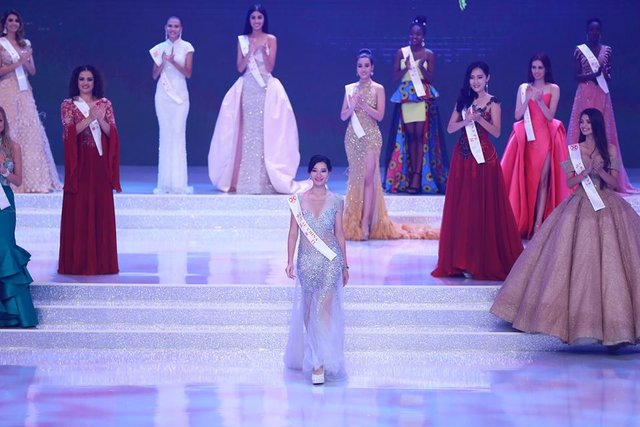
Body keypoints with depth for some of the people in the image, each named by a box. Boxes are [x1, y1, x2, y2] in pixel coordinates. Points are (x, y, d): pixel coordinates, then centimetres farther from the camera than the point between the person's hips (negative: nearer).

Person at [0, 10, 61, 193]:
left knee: (30, 132, -1)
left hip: (24, 92, 5)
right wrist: (18, 62, -12)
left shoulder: (26, 44, 15)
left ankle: (33, 179, 0)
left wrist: (26, 61, -6)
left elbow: (32, 71, 14)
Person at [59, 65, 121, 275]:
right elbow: (69, 132, -10)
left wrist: (100, 120, -16)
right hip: (79, 163, -2)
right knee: (78, 210, -3)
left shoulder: (105, 104, 9)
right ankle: (77, 262, 0)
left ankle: (101, 260, 6)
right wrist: (89, 118, -19)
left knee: (102, 210, 1)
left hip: (100, 164, 2)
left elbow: (112, 133, 2)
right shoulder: (68, 105, 4)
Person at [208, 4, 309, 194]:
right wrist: (250, 51, -10)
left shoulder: (271, 39, 4)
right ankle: (244, 180, 0)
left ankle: (264, 180, -4)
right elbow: (240, 68, 3)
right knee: (246, 131, -1)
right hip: (247, 89, 2)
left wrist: (263, 50, -17)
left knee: (263, 130, -6)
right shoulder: (242, 40, 10)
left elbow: (270, 67, -2)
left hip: (265, 89, -2)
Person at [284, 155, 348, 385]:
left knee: (324, 310, -10)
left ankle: (320, 363, -13)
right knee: (307, 310, 10)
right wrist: (290, 261, -5)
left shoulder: (336, 201, 2)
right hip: (307, 260, 1)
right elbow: (293, 232, 2)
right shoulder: (298, 199, 2)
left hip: (330, 261, -1)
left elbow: (339, 234, 8)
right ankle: (310, 356, 25)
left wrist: (345, 265, 10)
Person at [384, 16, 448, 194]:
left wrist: (421, 66, -15)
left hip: (423, 97, -2)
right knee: (410, 135, 1)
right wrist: (406, 67, -14)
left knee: (420, 135, -8)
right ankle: (412, 176, 2)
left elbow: (430, 78, 1)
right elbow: (395, 76, 4)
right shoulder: (401, 53, 7)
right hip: (405, 97, 2)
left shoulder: (429, 54, 4)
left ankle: (417, 177, -11)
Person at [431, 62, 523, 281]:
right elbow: (450, 128, 6)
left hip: (484, 157, -4)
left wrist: (480, 119, -19)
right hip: (463, 156, 4)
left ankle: (485, 261, 2)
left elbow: (496, 132, -6)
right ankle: (463, 260, 7)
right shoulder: (463, 101, 13)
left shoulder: (493, 103, 1)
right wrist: (466, 120, -12)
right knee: (461, 207, 3)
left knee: (484, 207, -3)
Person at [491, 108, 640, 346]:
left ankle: (612, 319, 2)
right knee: (577, 260, -4)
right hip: (580, 208, 1)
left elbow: (614, 182, 2)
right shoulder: (574, 149, 6)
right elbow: (570, 182, 2)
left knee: (607, 260, -4)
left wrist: (600, 170, -16)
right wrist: (586, 171, -15)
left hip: (607, 208, -1)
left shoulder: (610, 150, 3)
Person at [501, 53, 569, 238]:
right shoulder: (523, 88, 10)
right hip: (526, 137, 2)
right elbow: (517, 115, 4)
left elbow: (550, 116, -3)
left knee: (542, 180, -6)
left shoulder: (553, 89, 4)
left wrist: (540, 100, -17)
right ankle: (522, 221, 3)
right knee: (523, 179, -2)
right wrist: (528, 98, -9)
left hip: (545, 137, -2)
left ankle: (538, 223, -8)